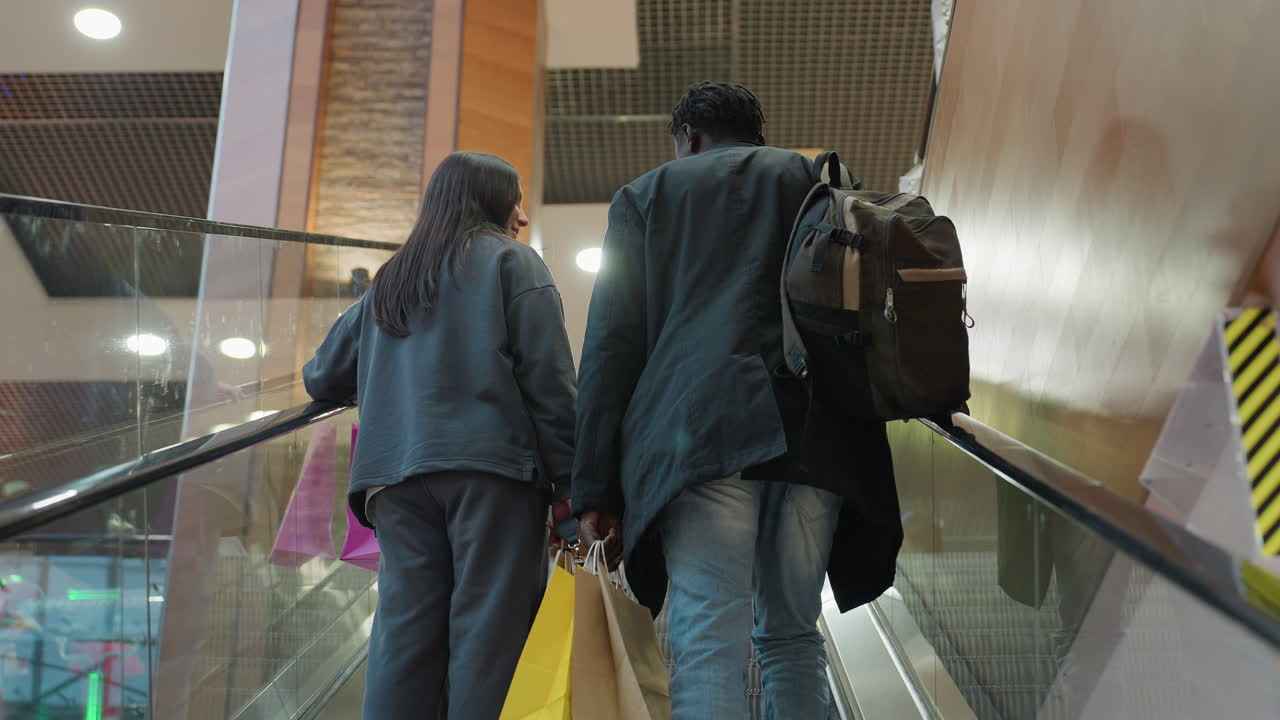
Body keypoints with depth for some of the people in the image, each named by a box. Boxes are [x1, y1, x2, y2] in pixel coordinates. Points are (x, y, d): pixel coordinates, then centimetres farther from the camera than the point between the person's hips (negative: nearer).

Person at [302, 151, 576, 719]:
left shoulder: (391, 279, 23)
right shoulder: (511, 261, 8)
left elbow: (322, 378, 26)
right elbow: (548, 381, -3)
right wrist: (569, 483, -4)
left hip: (398, 476, 5)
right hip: (490, 466, -5)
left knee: (404, 634, 3)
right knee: (485, 629, -5)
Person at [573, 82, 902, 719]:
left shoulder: (646, 194, 18)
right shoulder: (815, 180, 23)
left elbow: (612, 346, 8)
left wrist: (594, 489, 5)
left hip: (703, 433, -2)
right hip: (816, 436, 3)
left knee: (708, 652, -8)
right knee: (792, 637, 14)